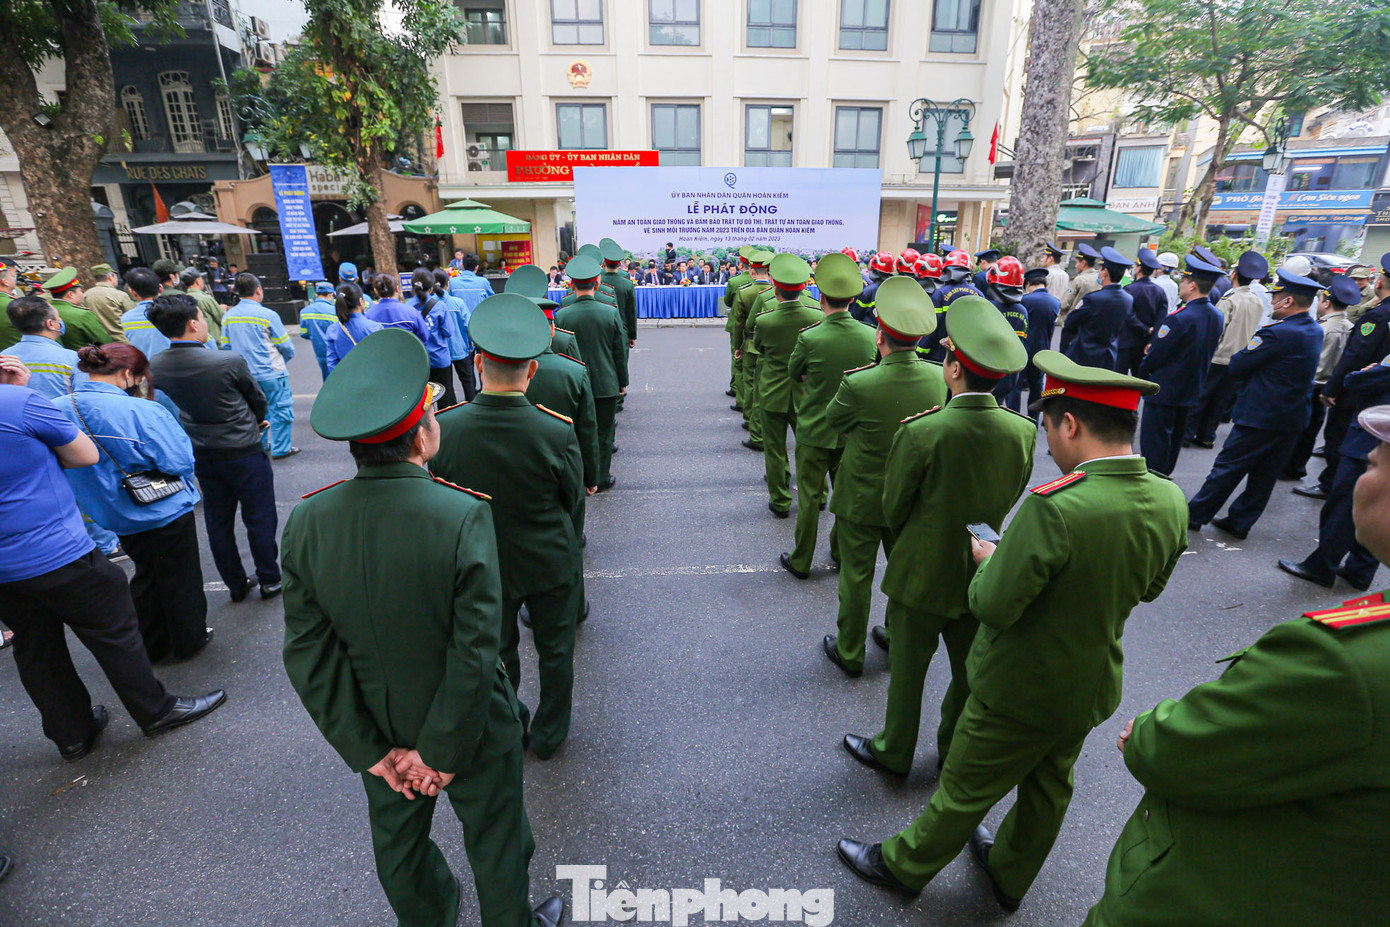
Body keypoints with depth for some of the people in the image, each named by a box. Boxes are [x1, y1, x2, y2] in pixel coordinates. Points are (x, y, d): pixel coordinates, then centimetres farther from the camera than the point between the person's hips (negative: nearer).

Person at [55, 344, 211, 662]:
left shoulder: (57, 409, -8)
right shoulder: (143, 412, -26)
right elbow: (180, 463, -22)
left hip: (118, 516, 6)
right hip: (166, 513, -6)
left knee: (146, 576, 24)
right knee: (180, 578, 14)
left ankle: (151, 645, 35)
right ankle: (189, 641, 29)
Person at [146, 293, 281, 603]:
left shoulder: (155, 367, -6)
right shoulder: (230, 361, -22)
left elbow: (179, 403, 10)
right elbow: (257, 399, -4)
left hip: (202, 455, 5)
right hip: (245, 451, -5)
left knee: (218, 522, 16)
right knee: (259, 519, 8)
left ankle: (236, 585, 27)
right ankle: (270, 580, 18)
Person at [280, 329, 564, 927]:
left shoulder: (306, 522, -17)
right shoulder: (464, 517, -30)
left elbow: (308, 653, -11)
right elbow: (475, 651, -27)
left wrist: (367, 748, -3)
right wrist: (442, 751, -12)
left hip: (378, 729, 5)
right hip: (467, 728, -4)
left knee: (397, 839, 31)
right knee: (495, 841, 23)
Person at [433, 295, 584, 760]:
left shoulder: (444, 427, -22)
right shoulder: (557, 431, -27)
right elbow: (572, 499, -12)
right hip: (550, 564, -2)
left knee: (497, 653, 25)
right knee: (555, 651, 22)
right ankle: (549, 734, 42)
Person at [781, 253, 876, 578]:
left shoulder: (809, 338, -20)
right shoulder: (870, 337, -10)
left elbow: (793, 375, -3)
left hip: (814, 431, -3)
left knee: (810, 498, 8)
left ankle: (801, 561, 22)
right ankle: (842, 552, 35)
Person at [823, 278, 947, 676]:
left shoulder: (858, 384, -28)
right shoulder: (939, 377, -13)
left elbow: (832, 419, -8)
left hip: (862, 499, -4)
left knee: (856, 578, 12)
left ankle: (850, 653, 29)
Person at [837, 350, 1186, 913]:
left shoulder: (1055, 508, -35)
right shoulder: (1170, 501, -11)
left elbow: (993, 607, -28)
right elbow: (1147, 588, 6)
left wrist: (987, 561, -10)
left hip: (1020, 693, -7)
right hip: (1094, 688, 7)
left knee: (964, 793, 15)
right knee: (1049, 789, 27)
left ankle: (903, 866, 39)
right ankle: (1010, 878, 53)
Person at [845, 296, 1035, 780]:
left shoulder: (920, 432, -26)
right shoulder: (1023, 431, -11)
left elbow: (893, 509, -13)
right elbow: (1010, 500, 3)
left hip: (923, 572, -4)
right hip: (985, 572, 5)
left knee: (908, 668, 15)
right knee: (971, 668, 22)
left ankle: (894, 752, 35)